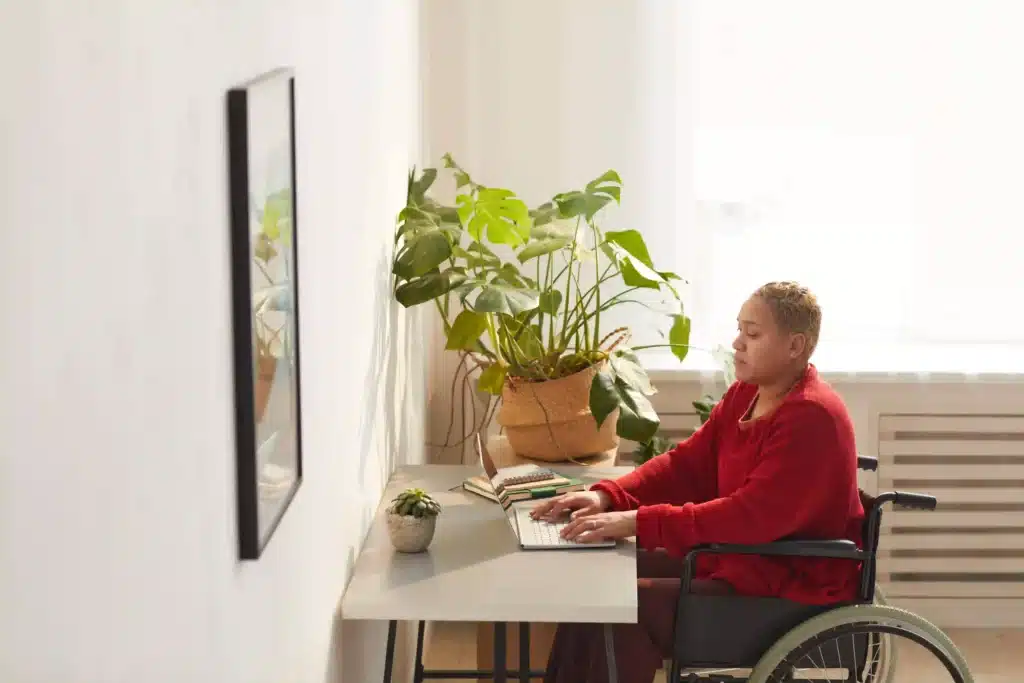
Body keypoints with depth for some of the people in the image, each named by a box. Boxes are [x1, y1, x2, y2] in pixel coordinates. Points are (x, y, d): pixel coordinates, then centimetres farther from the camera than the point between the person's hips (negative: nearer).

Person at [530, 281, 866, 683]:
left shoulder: (812, 418, -22)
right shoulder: (746, 393, 8)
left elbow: (750, 517, -31)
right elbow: (687, 465, 9)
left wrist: (639, 522, -33)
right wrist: (607, 497, -8)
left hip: (793, 588, -10)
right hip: (738, 557, 10)